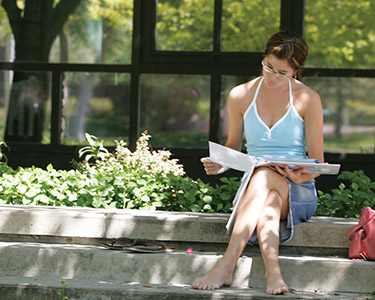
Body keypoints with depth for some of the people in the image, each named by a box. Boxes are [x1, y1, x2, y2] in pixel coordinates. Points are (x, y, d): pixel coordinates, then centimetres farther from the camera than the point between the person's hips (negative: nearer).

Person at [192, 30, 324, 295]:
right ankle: (274, 273, -60)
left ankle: (226, 265, -49)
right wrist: (220, 164, -4)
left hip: (297, 192, -2)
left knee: (264, 175, -38)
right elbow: (233, 146, 19)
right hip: (253, 186, 2)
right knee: (267, 208, -37)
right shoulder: (240, 96, 7)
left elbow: (317, 163, 0)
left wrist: (300, 177, -22)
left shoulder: (308, 100, 0)